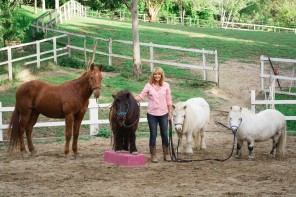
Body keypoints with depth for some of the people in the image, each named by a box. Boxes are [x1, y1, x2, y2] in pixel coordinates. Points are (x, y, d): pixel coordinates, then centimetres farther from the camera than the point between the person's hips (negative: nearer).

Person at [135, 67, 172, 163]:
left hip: (163, 113, 1)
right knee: (153, 134, 4)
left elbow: (169, 100, 4)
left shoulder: (166, 85, 0)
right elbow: (141, 96, -6)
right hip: (152, 114, -1)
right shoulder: (149, 86, -3)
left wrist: (170, 113, 4)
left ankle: (166, 154, 20)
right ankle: (153, 155, 13)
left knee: (164, 134, 8)